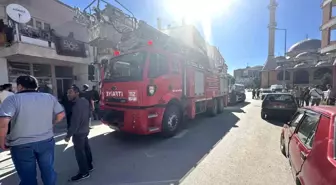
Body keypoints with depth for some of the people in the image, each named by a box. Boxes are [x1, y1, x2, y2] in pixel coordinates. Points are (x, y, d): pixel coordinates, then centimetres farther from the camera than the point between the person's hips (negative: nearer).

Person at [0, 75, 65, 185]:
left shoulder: (12, 99, -12)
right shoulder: (50, 97, -1)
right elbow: (61, 115, 2)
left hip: (21, 145, -3)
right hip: (47, 141, 3)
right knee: (48, 170, 19)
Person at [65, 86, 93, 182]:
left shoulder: (77, 106, -27)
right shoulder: (85, 101, 1)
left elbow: (75, 123, -25)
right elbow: (88, 115, 12)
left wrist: (68, 135, -16)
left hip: (78, 132, -9)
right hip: (85, 130, 9)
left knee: (79, 152, 3)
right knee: (86, 148, 20)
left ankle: (84, 173, 16)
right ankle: (89, 166, 36)